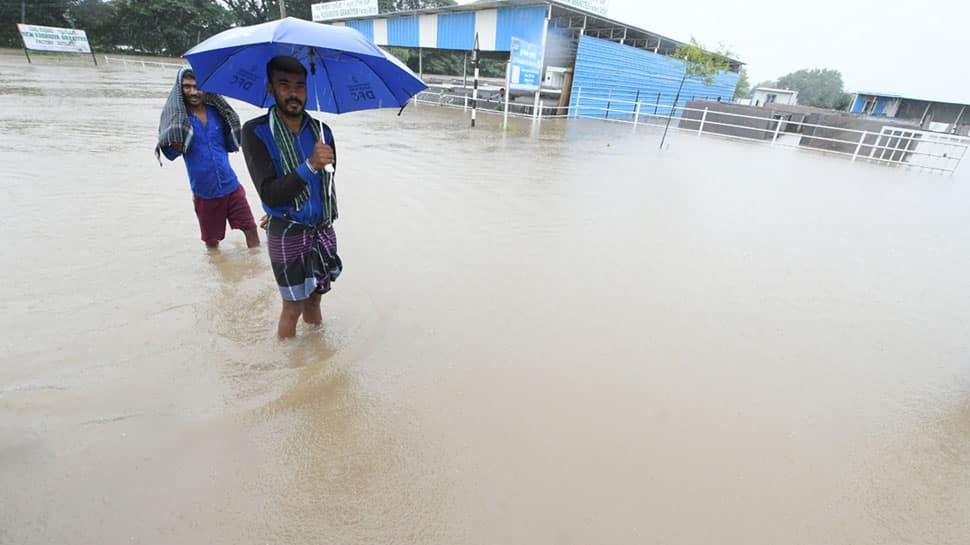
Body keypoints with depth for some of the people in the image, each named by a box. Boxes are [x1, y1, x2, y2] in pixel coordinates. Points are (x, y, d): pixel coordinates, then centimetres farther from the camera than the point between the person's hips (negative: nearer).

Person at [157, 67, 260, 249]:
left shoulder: (216, 111, 2)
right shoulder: (174, 115, -4)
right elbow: (170, 154, -6)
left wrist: (232, 127, -10)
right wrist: (176, 147, -28)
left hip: (230, 186, 1)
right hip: (204, 192, -1)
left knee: (250, 229, 0)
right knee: (211, 241, 11)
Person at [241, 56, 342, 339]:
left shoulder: (322, 131, 2)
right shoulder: (256, 132, -10)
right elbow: (270, 194, -19)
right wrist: (310, 165, -29)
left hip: (322, 229, 4)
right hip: (287, 235, -4)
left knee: (314, 299, 15)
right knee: (293, 306, 6)